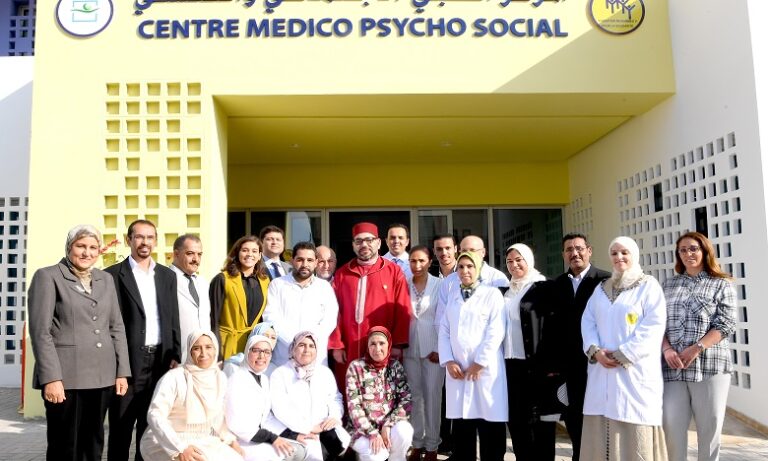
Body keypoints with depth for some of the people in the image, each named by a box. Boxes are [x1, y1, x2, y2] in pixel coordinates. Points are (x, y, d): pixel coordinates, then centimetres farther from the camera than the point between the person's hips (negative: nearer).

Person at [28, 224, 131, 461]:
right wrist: (51, 378, -15)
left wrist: (122, 371, 6)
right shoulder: (48, 276, 0)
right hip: (66, 376, -4)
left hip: (102, 376, 5)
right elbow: (40, 331, -7)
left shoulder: (106, 279, 14)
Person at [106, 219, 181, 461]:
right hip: (128, 361, -4)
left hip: (161, 360, 4)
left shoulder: (167, 275, 11)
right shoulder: (113, 275, -2)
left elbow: (174, 320, 12)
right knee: (121, 428, 6)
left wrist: (175, 356, 5)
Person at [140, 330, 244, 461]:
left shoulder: (220, 378, 2)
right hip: (168, 443, -5)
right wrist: (180, 448, -29)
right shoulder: (174, 378, -14)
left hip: (204, 442, 6)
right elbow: (155, 415, -20)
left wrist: (231, 440, -1)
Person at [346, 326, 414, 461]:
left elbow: (406, 400, -4)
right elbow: (353, 405, -9)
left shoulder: (396, 366, 2)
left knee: (403, 432, -30)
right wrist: (372, 433, -18)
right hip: (363, 428, -2)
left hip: (391, 423, 2)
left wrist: (388, 425, -16)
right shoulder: (356, 367, -5)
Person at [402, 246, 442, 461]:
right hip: (410, 349, 3)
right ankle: (417, 444, 20)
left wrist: (440, 349, -7)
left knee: (432, 396, 3)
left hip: (434, 348, -3)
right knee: (414, 396, 9)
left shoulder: (440, 285, -5)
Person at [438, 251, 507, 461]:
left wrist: (479, 363, -11)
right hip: (457, 369, 4)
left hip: (486, 370, -4)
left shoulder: (492, 294, 0)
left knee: (489, 426, -1)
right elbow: (444, 331, 10)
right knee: (461, 427, 6)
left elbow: (495, 332, -8)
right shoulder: (453, 296, 15)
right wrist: (448, 361, -2)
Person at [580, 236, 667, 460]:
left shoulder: (649, 286, 1)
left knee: (635, 435, -3)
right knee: (600, 431, 5)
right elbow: (587, 321, 10)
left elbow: (653, 327, -9)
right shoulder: (601, 288, 17)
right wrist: (595, 350, -8)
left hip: (635, 372, -5)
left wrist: (622, 355, -14)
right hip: (601, 371, 5)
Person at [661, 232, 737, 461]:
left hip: (709, 364, -2)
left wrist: (696, 349, -14)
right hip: (673, 366, 2)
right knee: (671, 423, 0)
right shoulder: (669, 284, 13)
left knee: (709, 425, 5)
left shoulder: (722, 285, 5)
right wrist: (666, 350, -8)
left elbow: (725, 325, -4)